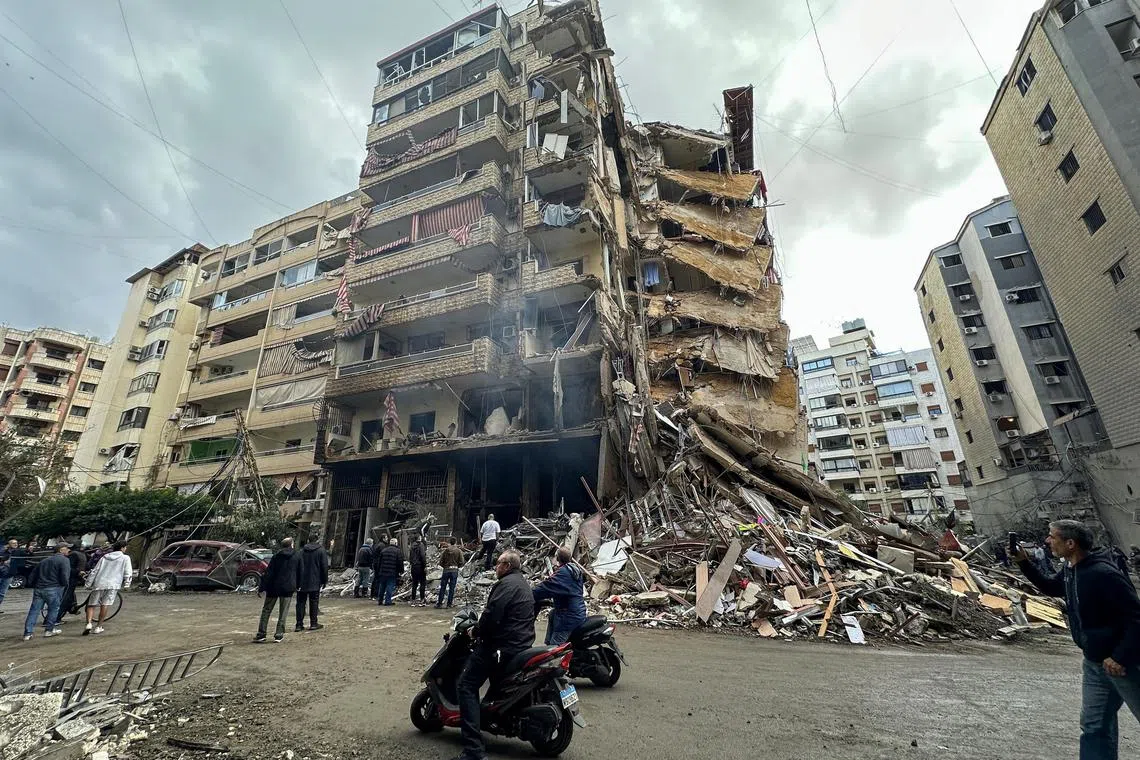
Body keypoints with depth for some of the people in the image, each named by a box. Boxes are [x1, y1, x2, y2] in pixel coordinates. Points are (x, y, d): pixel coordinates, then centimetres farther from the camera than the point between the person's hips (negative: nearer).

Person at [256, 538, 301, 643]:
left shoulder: (276, 556, -1)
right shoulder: (297, 557, 3)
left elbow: (268, 573, -5)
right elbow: (299, 574, 9)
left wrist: (261, 588, -2)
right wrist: (296, 586, 22)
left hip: (273, 587, 0)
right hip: (288, 588, 0)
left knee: (266, 610, 11)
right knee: (283, 612, 7)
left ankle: (261, 634, 9)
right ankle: (279, 635, 5)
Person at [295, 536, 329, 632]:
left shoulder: (301, 551, 5)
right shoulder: (321, 550, -3)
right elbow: (324, 567, -4)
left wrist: (297, 582, 10)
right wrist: (325, 580, 4)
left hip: (302, 582, 2)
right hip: (315, 582, -2)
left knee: (301, 602, 8)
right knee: (314, 602, 5)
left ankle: (299, 624, 8)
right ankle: (313, 623, 8)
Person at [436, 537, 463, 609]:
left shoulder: (445, 550, -4)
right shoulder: (459, 551, -3)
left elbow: (441, 561, -3)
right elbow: (461, 562, -5)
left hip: (446, 570, 0)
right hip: (455, 570, 1)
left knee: (442, 587, 9)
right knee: (452, 588, 7)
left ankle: (439, 603, 10)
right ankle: (449, 604, 9)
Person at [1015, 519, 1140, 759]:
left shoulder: (1103, 574, -27)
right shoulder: (1070, 569, 0)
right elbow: (1050, 586, 19)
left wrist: (1120, 657, -26)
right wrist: (1024, 562, 6)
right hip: (1094, 662, 8)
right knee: (1094, 725, 12)